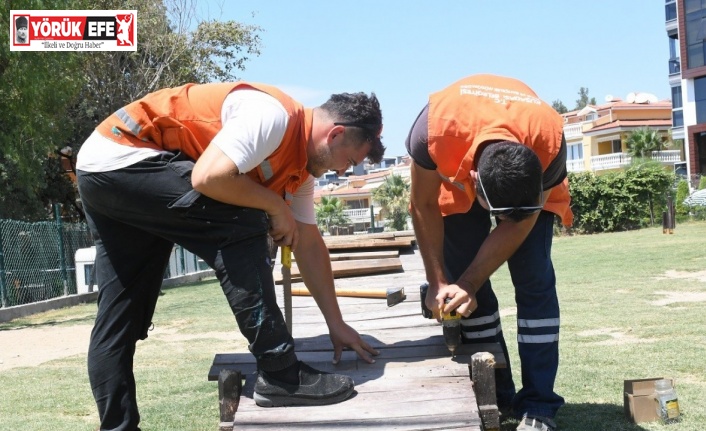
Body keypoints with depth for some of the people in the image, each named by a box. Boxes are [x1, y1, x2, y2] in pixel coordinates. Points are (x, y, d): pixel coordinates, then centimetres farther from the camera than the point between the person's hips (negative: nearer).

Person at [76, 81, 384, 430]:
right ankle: (279, 374, -15)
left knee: (118, 317, 9)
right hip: (121, 156, -10)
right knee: (240, 227, -19)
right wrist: (276, 207, -15)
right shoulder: (274, 116, -20)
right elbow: (208, 177, -30)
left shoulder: (301, 163, 10)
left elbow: (309, 245, 13)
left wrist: (336, 324, 14)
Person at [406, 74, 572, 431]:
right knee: (466, 283, -8)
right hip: (456, 176, 1)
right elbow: (424, 206, -22)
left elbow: (517, 227, -25)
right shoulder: (436, 128, -41)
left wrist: (467, 284, -27)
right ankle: (494, 399, 3)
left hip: (531, 182, 0)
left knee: (534, 281, -12)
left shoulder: (551, 143, -39)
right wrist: (438, 282, -23)